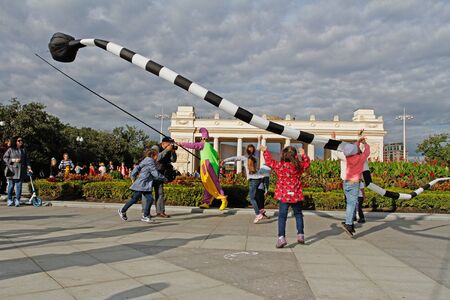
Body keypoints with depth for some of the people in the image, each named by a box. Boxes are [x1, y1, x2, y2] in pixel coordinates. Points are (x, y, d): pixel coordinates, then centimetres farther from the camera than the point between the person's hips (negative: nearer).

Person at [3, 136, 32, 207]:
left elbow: (26, 160, 12)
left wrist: (29, 168, 1)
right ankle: (9, 200, 15)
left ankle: (17, 201, 4)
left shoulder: (23, 150, 12)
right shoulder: (10, 150, 2)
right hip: (12, 170, -2)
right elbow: (5, 158, 1)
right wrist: (13, 160, -12)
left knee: (19, 186, -1)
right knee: (11, 186, 3)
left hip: (20, 171, 2)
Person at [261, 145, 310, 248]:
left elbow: (269, 161, 5)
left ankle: (281, 237, -11)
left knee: (282, 216, -2)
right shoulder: (299, 166, -3)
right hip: (297, 195, 3)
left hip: (284, 196, -2)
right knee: (298, 214, 19)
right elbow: (307, 163, 17)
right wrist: (303, 154, 30)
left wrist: (265, 151, 17)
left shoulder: (279, 166, -9)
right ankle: (300, 234, 22)